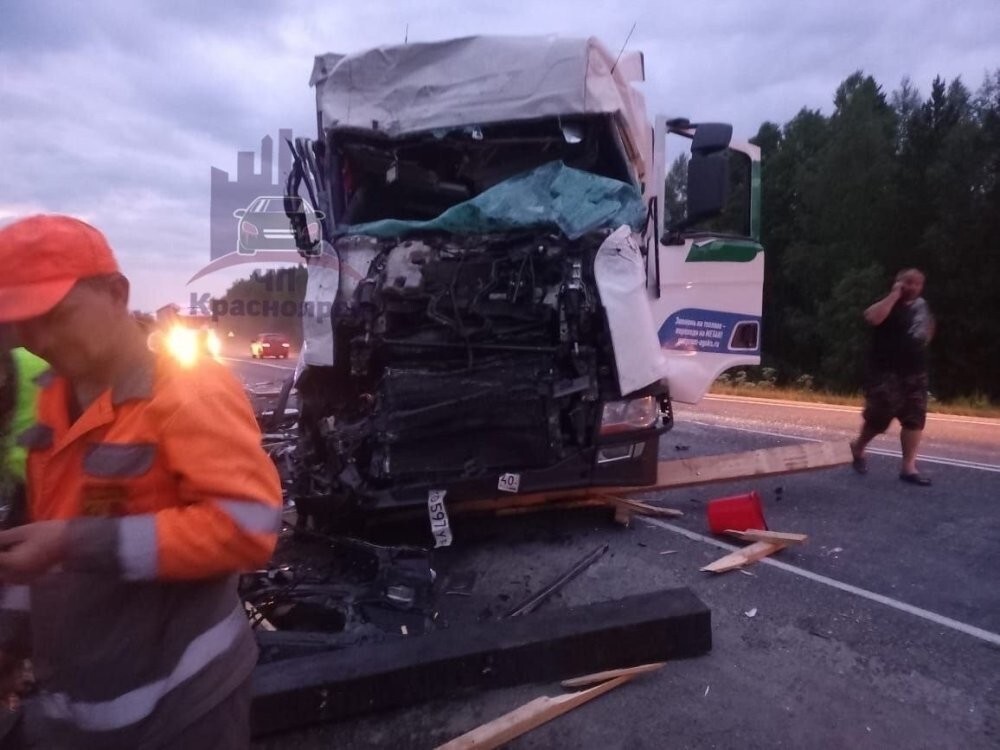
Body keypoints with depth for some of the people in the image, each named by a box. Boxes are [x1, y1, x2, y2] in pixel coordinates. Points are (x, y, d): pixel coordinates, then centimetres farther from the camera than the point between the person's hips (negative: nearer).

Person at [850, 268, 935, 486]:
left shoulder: (922, 305, 11)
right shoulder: (890, 304, -9)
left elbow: (928, 326, 32)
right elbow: (872, 317, -33)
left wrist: (922, 343, 19)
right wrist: (894, 295, -25)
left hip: (915, 372, 7)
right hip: (887, 372, -7)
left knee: (914, 419, 3)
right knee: (880, 416, -6)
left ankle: (908, 467, 9)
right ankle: (858, 448, 22)